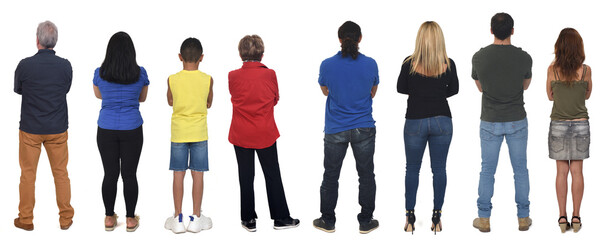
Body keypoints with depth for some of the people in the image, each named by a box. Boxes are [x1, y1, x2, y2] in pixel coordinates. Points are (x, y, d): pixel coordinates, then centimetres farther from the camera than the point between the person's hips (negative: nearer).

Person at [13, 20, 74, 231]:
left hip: (30, 129, -1)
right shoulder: (65, 66, -9)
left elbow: (17, 90, 4)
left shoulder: (25, 65, -13)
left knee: (28, 174, 10)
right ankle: (65, 219, 17)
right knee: (61, 173, 11)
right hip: (57, 129, 1)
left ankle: (26, 219, 18)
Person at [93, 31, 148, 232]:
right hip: (132, 129, -1)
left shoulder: (99, 73, -4)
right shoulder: (140, 73, -6)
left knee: (110, 174, 8)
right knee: (129, 175, 6)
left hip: (106, 130, 1)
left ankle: (109, 218, 17)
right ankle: (130, 219, 13)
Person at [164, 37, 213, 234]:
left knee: (178, 174, 5)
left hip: (178, 133, 0)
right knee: (198, 174, 5)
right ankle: (195, 218, 11)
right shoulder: (207, 80, -6)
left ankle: (178, 218, 10)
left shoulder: (172, 79, -6)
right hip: (199, 133, 0)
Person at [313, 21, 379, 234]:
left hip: (335, 130, 0)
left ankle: (328, 221, 21)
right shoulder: (370, 64, -7)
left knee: (330, 176, 12)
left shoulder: (327, 65, -8)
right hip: (364, 128, 0)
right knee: (366, 175, 11)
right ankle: (366, 222, 19)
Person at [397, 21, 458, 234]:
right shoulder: (448, 64, -6)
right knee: (439, 169, 10)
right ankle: (436, 218, 14)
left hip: (415, 121, -1)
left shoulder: (410, 63, -10)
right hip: (442, 120, 1)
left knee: (412, 168, 12)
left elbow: (401, 88, 5)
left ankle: (410, 218, 13)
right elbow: (453, 90, 10)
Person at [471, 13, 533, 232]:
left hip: (490, 122, 0)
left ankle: (484, 218, 14)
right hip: (517, 122, 0)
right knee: (520, 169, 11)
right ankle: (523, 218, 18)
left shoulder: (479, 57, -10)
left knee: (487, 171, 9)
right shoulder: (524, 57, -10)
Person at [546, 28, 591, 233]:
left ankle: (562, 217, 5)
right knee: (577, 171, 6)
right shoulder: (585, 70, -6)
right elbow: (587, 95, 9)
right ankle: (576, 217, 9)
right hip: (581, 124, 0)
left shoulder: (552, 69, -7)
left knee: (561, 172, 5)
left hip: (558, 124, 0)